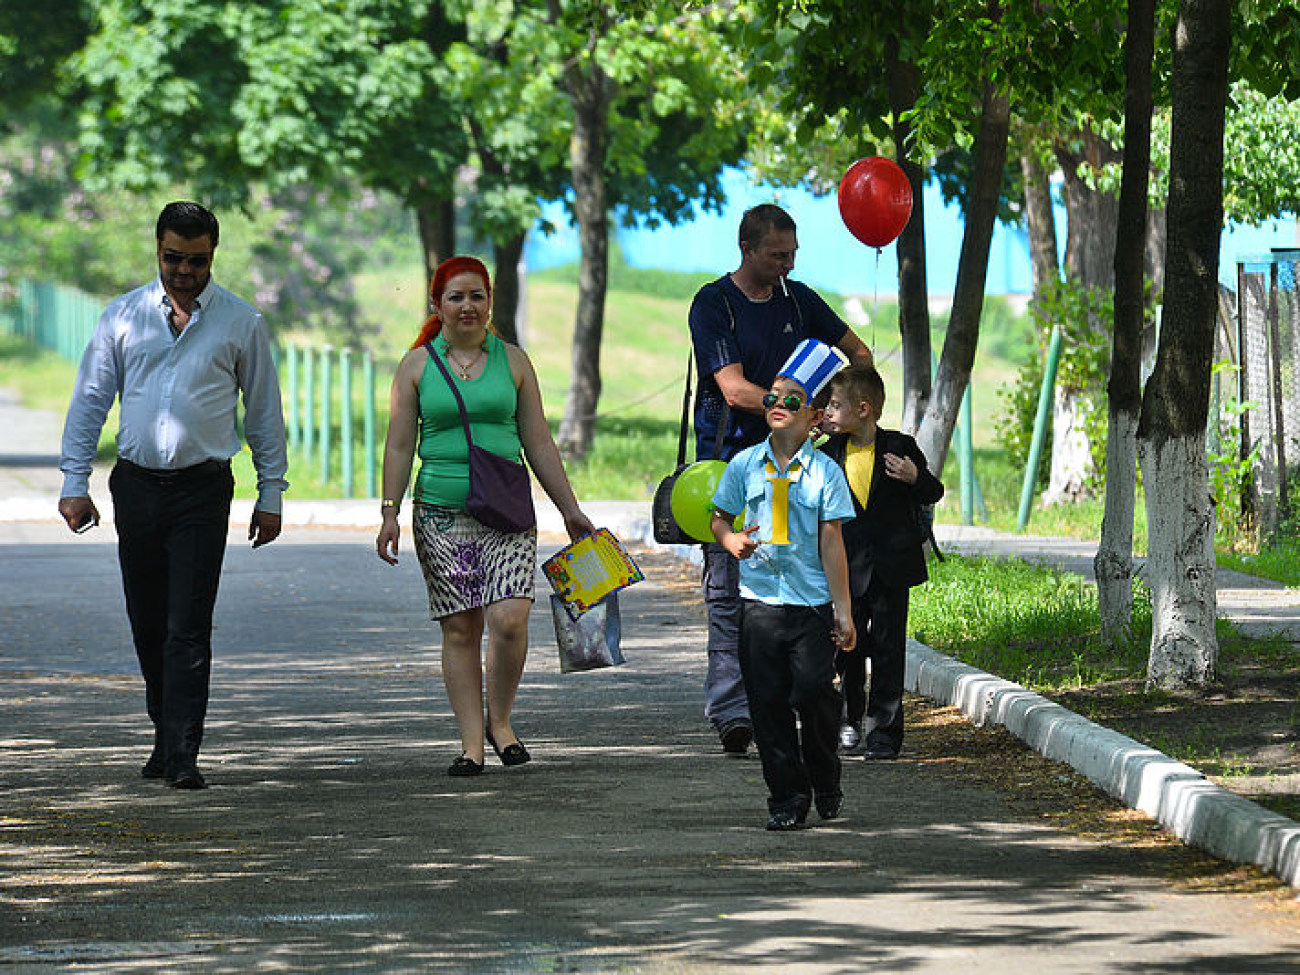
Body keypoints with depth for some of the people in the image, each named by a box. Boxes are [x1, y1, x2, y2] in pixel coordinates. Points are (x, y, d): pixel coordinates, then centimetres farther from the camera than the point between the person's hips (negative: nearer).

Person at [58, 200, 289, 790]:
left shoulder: (241, 323, 2)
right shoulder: (123, 316, 6)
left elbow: (264, 411, 8)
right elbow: (90, 399, 8)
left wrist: (270, 494, 5)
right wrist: (74, 483, 2)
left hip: (202, 490, -3)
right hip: (136, 486, 3)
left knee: (188, 626, -10)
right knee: (148, 624, 10)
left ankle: (182, 757, -12)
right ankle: (165, 734, 26)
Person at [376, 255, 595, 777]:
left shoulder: (512, 361, 9)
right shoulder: (417, 364, 7)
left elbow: (538, 443, 12)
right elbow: (399, 446, 7)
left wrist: (571, 510, 10)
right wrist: (390, 513, -2)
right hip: (441, 514, 0)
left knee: (509, 620, -15)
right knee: (459, 630, -2)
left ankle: (500, 720, 7)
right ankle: (471, 743, 3)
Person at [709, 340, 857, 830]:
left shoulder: (825, 472, 2)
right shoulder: (744, 465, 7)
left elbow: (831, 543, 1)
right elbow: (719, 518, 18)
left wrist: (842, 610, -2)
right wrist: (730, 540, -7)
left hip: (813, 604, -2)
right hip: (759, 600, 2)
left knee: (814, 693, -10)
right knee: (768, 702, 0)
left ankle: (825, 783, 14)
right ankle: (787, 795, 10)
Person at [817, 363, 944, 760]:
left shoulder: (898, 447, -3)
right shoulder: (830, 452, 4)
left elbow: (933, 493, 2)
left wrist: (915, 478, -21)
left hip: (891, 568, -3)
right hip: (848, 570, 3)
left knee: (887, 649, 1)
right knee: (847, 645, 4)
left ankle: (883, 728, 6)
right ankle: (851, 720, 22)